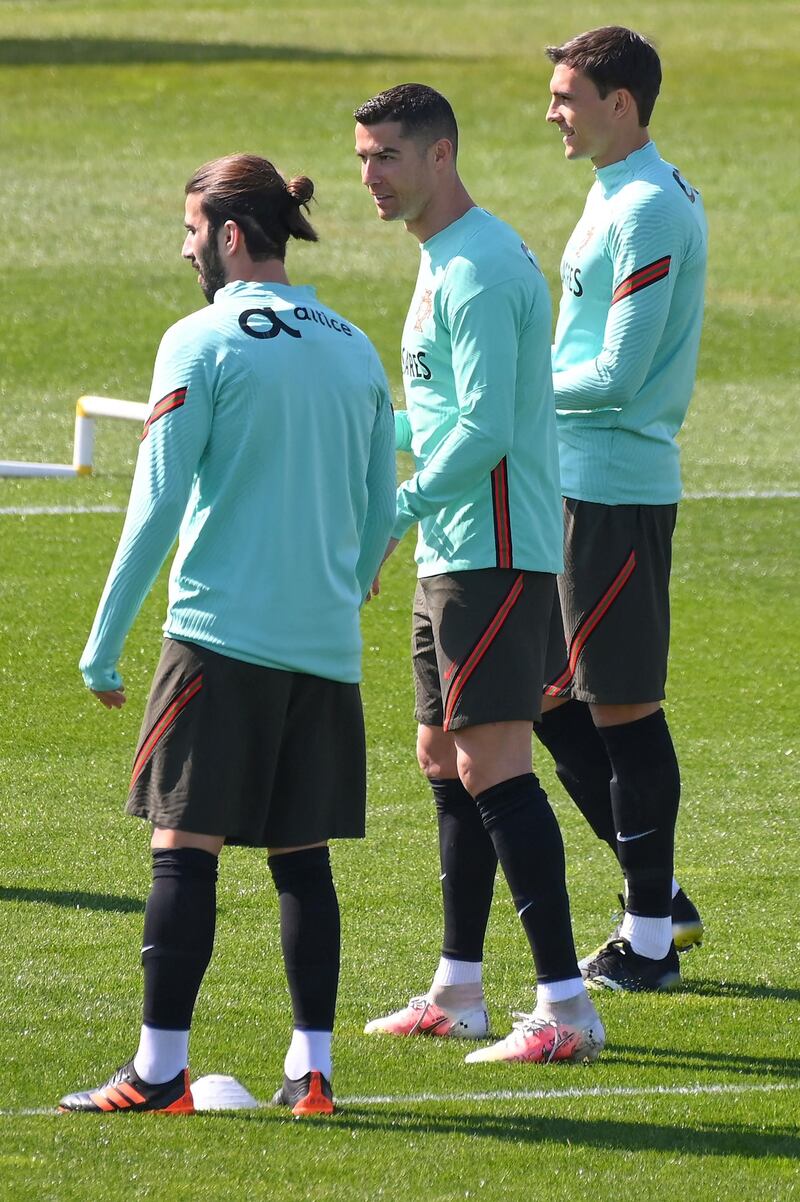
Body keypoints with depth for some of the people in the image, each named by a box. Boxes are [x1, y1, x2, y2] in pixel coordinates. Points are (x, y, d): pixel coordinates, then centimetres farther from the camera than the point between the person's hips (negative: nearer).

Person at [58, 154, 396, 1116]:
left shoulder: (202, 344, -6)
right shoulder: (355, 350, 11)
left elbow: (157, 508, -9)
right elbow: (380, 516, 14)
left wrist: (104, 645, -4)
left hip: (221, 635, -5)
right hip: (325, 643, 5)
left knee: (184, 846, -2)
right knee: (302, 855, 9)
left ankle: (159, 1071, -3)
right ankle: (310, 1067, 6)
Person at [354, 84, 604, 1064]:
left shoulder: (477, 271, -17)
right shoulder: (442, 260, 16)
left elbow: (483, 432, -22)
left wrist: (396, 512, -17)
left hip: (493, 552, -11)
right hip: (452, 552, 11)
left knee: (493, 768, -12)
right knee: (446, 761, 15)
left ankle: (565, 1008, -13)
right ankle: (457, 994, 23)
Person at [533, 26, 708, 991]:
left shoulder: (647, 210, -17)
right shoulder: (617, 195, 14)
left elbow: (616, 375, -21)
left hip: (616, 489, -10)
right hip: (576, 482, 10)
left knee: (621, 708, -3)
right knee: (550, 695, 14)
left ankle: (649, 943, 4)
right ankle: (657, 895, 23)